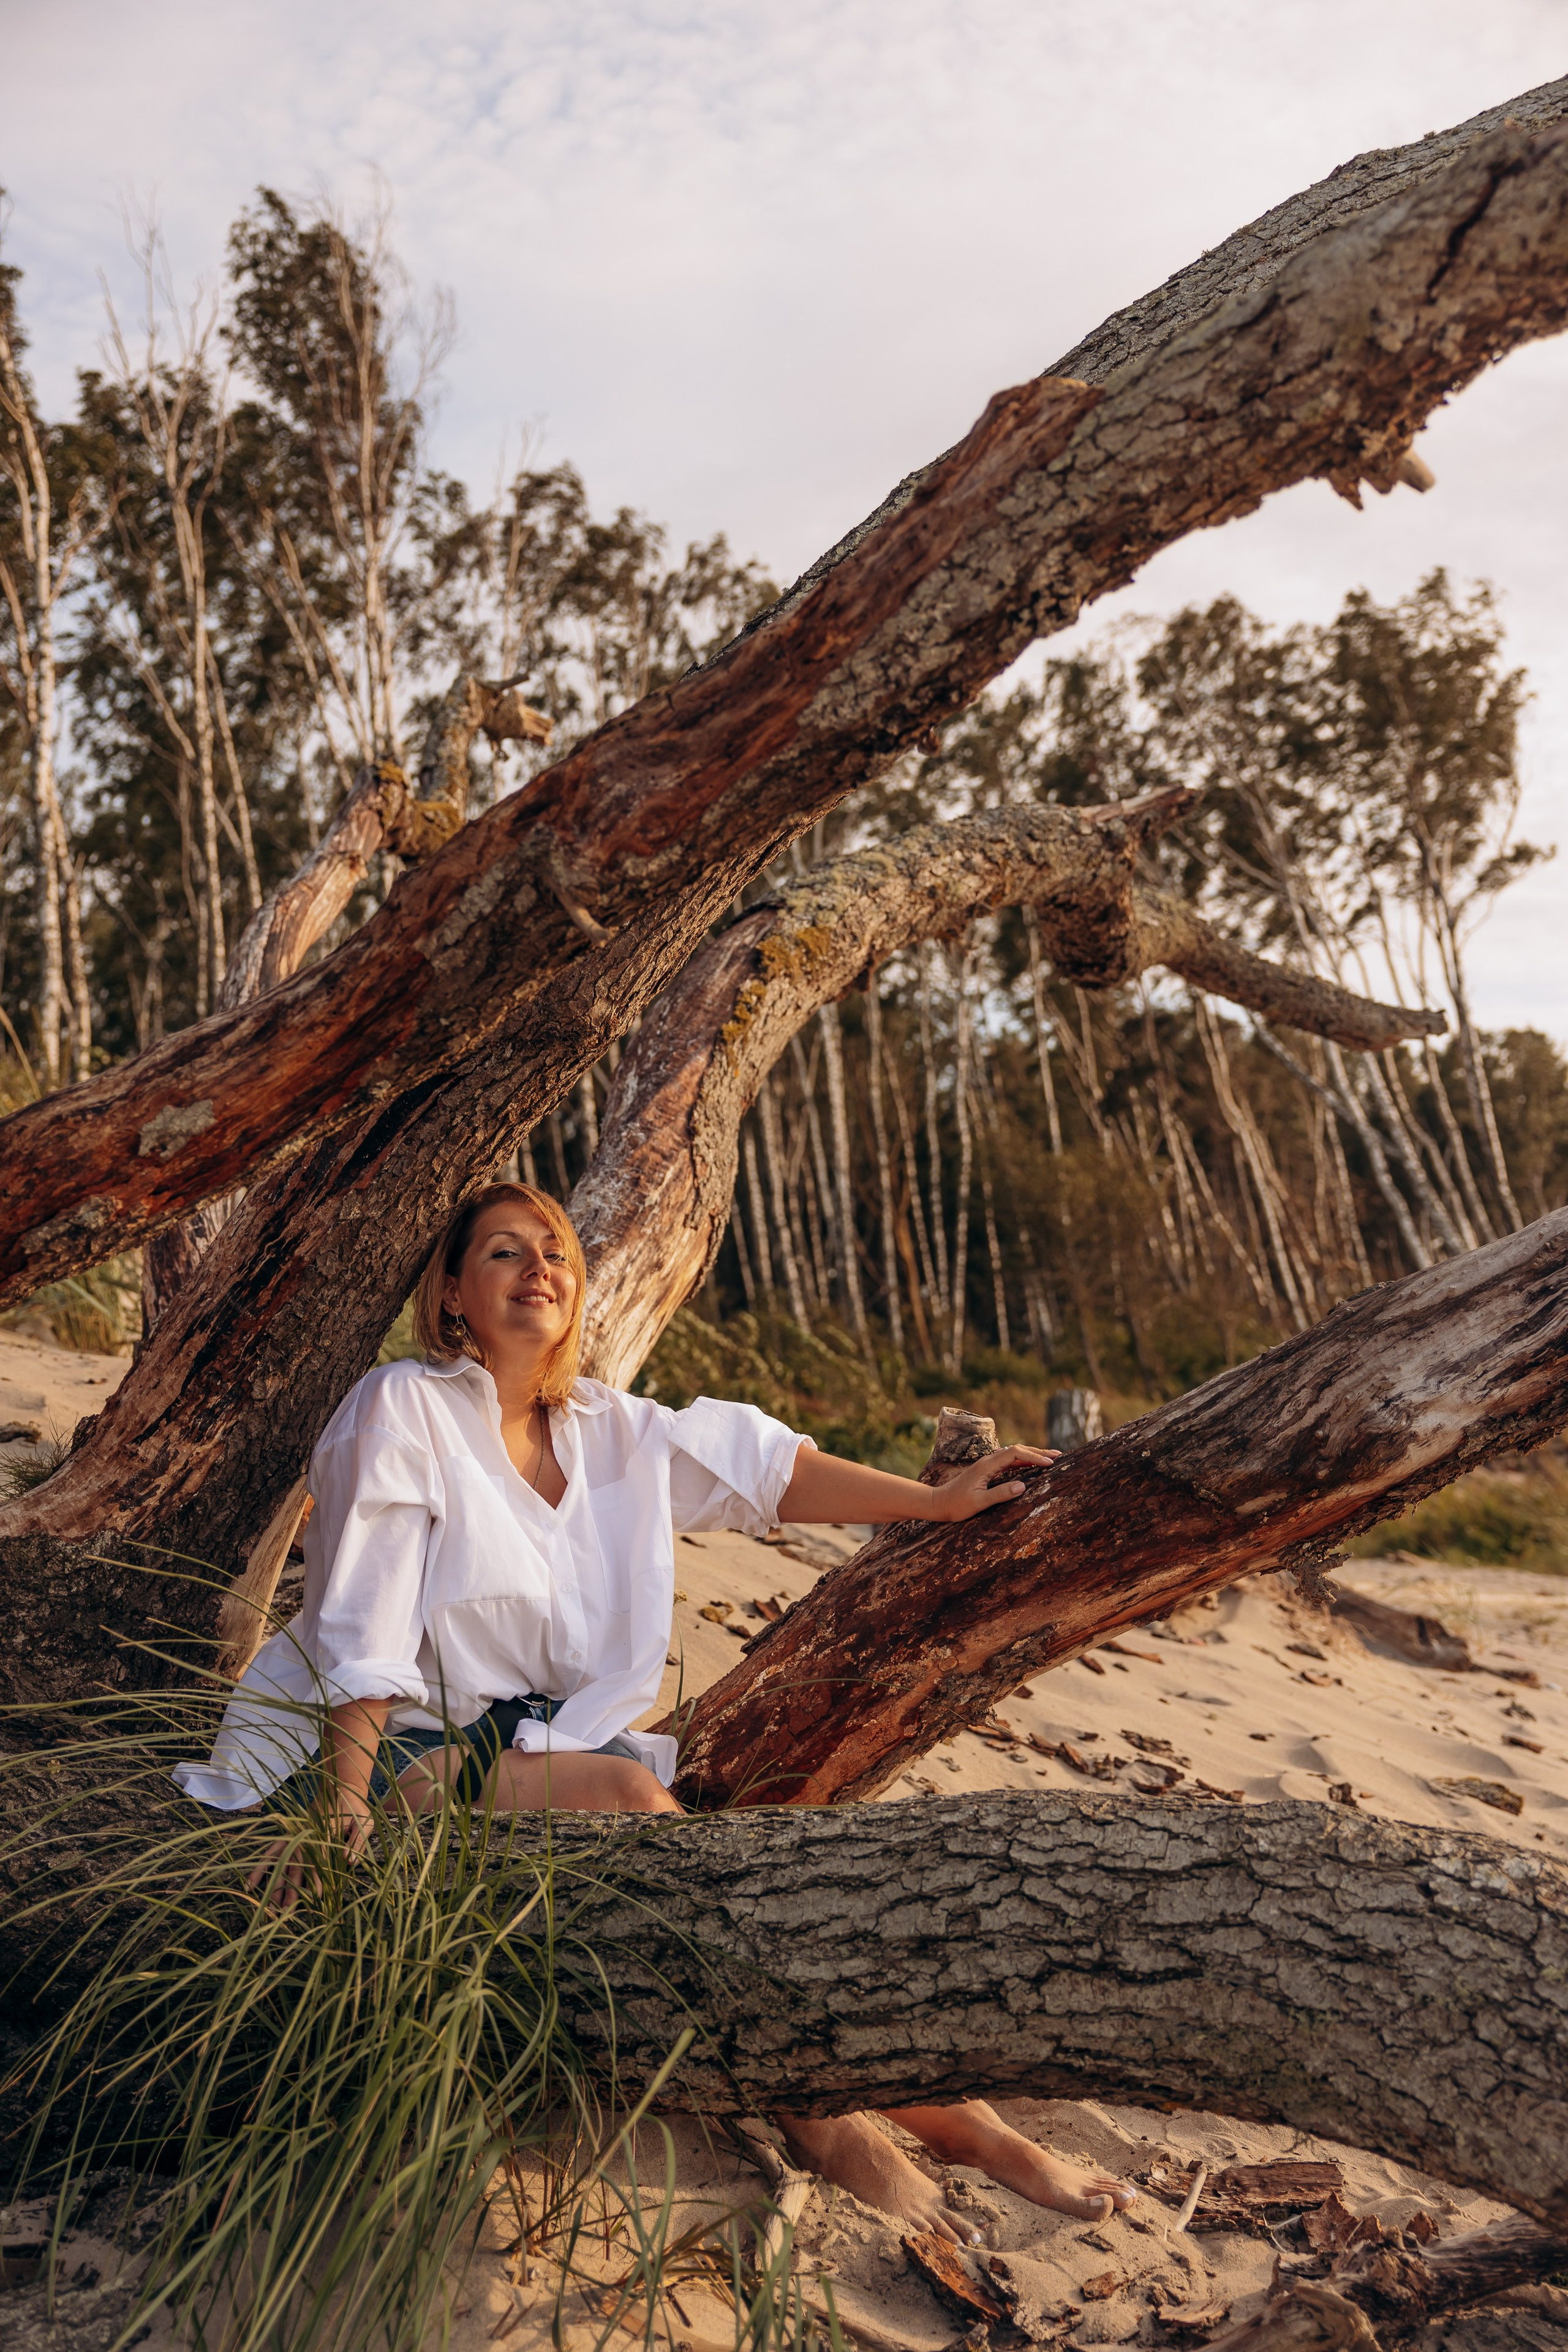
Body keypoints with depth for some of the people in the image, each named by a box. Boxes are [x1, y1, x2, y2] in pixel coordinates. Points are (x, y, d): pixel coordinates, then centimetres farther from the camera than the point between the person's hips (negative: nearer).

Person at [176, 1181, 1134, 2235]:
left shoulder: (606, 1428, 9)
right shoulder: (402, 1409, -8)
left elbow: (766, 1465, 13)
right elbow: (361, 1634, -14)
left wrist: (938, 1502, 13)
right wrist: (344, 1801, -24)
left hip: (532, 1742, 6)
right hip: (404, 1752, -5)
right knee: (629, 1794, -29)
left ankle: (957, 2118, -17)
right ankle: (817, 2117, -21)